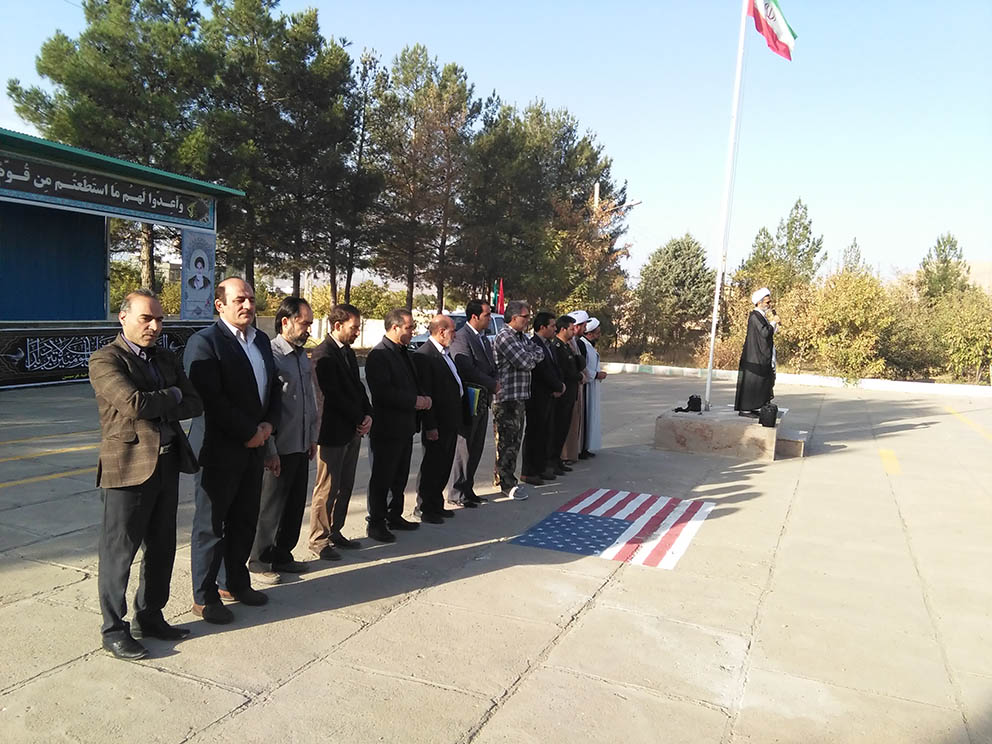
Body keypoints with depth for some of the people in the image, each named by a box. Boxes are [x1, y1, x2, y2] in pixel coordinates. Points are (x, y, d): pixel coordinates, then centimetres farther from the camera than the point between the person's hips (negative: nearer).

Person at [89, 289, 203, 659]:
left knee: (162, 548, 16)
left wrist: (156, 406, -11)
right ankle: (114, 630, 20)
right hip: (129, 466, -7)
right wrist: (172, 395, -8)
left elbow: (194, 404, 4)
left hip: (168, 464, 7)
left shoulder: (165, 358, 13)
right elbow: (134, 404, -24)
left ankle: (149, 618, 31)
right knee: (119, 551, 5)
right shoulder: (105, 360, -9)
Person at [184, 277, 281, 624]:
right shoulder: (204, 341, -13)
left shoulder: (261, 340, 11)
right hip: (219, 449, -7)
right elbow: (211, 398, -20)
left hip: (254, 446, 7)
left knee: (244, 521, 17)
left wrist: (268, 424, -3)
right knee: (211, 525, 5)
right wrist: (249, 433, -16)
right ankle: (204, 597, 19)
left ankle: (234, 582, 33)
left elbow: (274, 387, 14)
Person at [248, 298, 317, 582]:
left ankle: (281, 556, 31)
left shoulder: (303, 356, 12)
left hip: (301, 447, 8)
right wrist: (270, 450, -16)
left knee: (295, 505, 16)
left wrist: (312, 437, 17)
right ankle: (259, 562, 21)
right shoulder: (270, 355, -15)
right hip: (279, 449, -8)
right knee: (271, 508, 5)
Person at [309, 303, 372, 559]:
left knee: (344, 487, 14)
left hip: (353, 431, 9)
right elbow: (333, 396, -19)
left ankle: (334, 532, 26)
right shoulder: (323, 355, -16)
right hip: (333, 432, -9)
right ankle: (319, 540, 13)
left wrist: (368, 414, 1)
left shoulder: (348, 352, 13)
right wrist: (359, 420, -11)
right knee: (327, 489, 1)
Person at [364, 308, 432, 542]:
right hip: (387, 428, -9)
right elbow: (383, 392, -24)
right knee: (382, 478, 2)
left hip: (405, 427, 9)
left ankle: (394, 516, 31)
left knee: (400, 477, 18)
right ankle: (376, 523, 12)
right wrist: (414, 401, -21)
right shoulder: (379, 356, -16)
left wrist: (422, 398, 4)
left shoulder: (403, 352, 14)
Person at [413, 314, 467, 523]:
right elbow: (425, 393, -19)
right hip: (438, 423, -9)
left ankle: (436, 504, 29)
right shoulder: (424, 355, -17)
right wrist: (430, 426, -20)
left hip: (451, 421, 9)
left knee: (444, 466, 17)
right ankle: (424, 508, 16)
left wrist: (460, 417, 15)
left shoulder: (445, 353, 12)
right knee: (432, 465, 3)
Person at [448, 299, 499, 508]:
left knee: (476, 449, 13)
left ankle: (467, 489, 23)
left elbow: (492, 365, 18)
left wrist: (495, 381, -3)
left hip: (483, 401, 9)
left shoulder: (484, 338, 16)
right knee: (464, 448, -2)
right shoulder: (461, 338, -14)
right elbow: (468, 370, -22)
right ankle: (457, 493, 8)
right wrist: (492, 384, -13)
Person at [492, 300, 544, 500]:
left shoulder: (523, 338, 17)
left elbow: (539, 354, 11)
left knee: (515, 439, 14)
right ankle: (507, 483, 3)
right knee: (506, 441, -3)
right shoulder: (504, 337, -14)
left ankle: (504, 476, 24)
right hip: (507, 397, -9)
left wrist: (529, 357, -5)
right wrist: (533, 357, 1)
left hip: (520, 397, 9)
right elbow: (526, 362, -18)